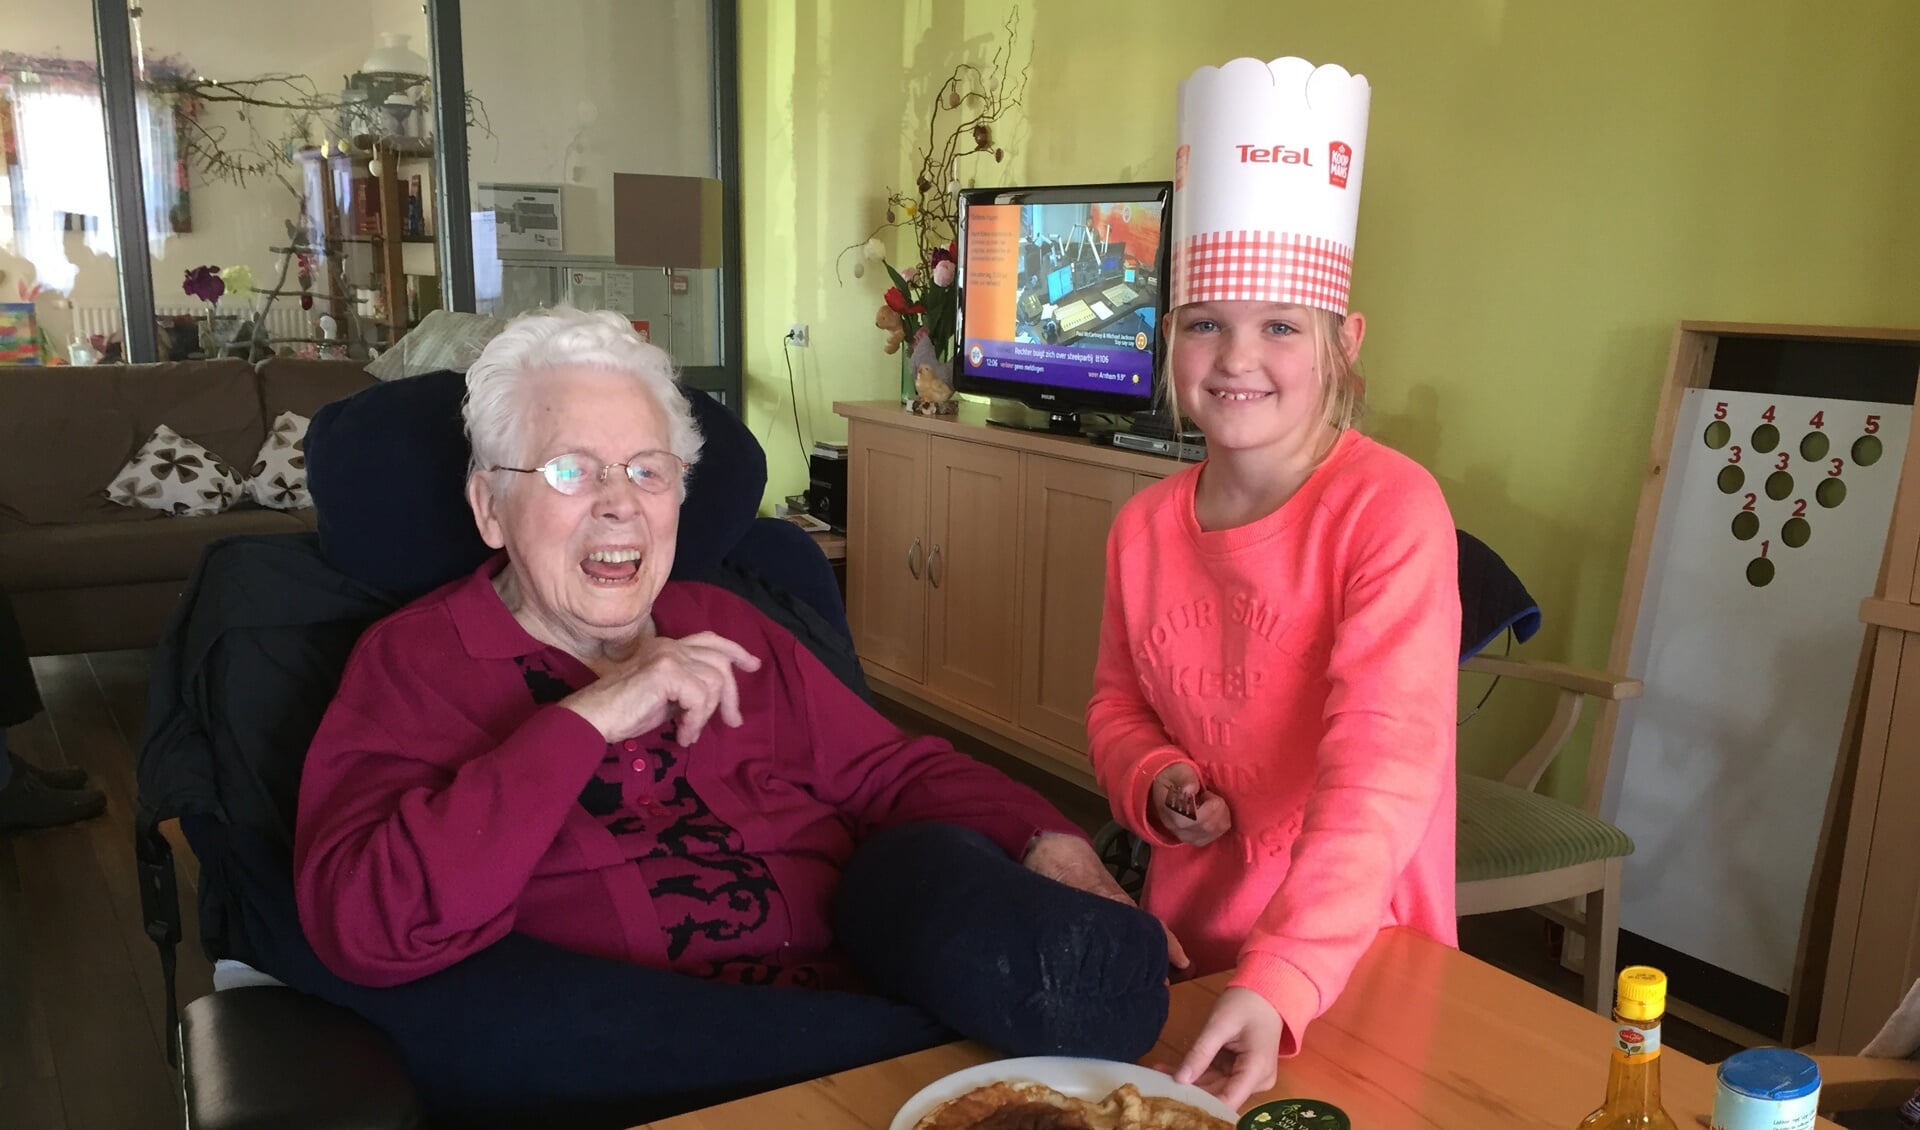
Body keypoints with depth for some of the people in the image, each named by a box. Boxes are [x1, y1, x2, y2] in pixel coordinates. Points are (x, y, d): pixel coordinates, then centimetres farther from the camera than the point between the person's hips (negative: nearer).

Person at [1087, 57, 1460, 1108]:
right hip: (1185, 936, 5)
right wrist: (1155, 784, -10)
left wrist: (1277, 983, -38)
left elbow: (1382, 765, -29)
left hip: (1351, 951, -4)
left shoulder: (1392, 510, -20)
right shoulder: (1145, 526, -3)